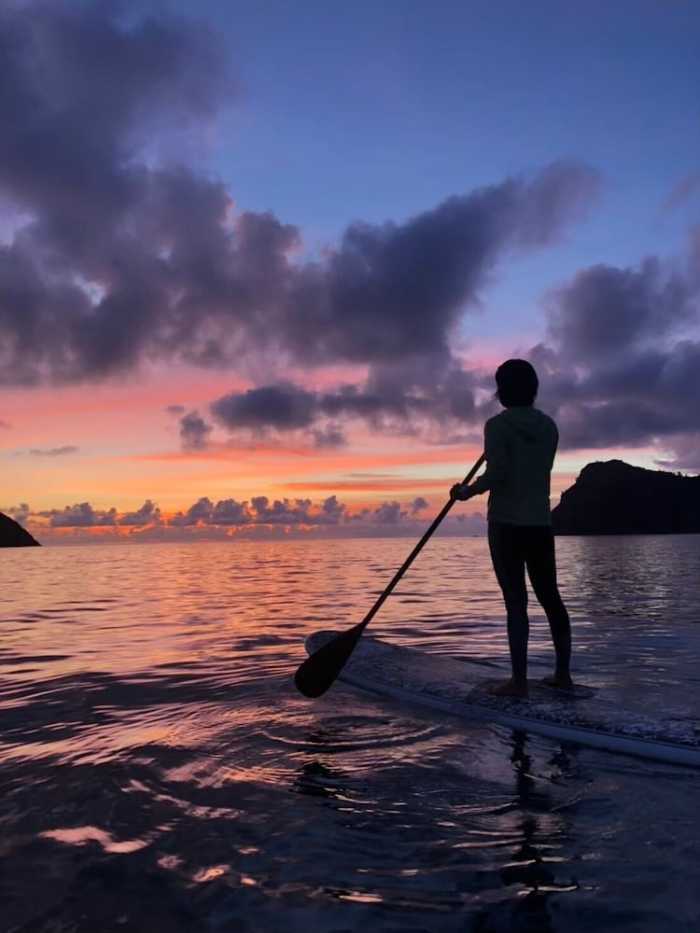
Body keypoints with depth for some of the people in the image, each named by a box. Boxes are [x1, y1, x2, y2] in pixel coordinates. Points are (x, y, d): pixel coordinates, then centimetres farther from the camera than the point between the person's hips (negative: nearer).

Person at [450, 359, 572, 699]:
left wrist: (467, 491, -2)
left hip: (507, 523, -6)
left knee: (516, 601, -3)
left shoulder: (498, 425, -9)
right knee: (550, 596, 12)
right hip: (541, 522, 6)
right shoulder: (548, 425, 9)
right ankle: (563, 673, 21)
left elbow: (496, 474, -18)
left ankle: (519, 680, 1)